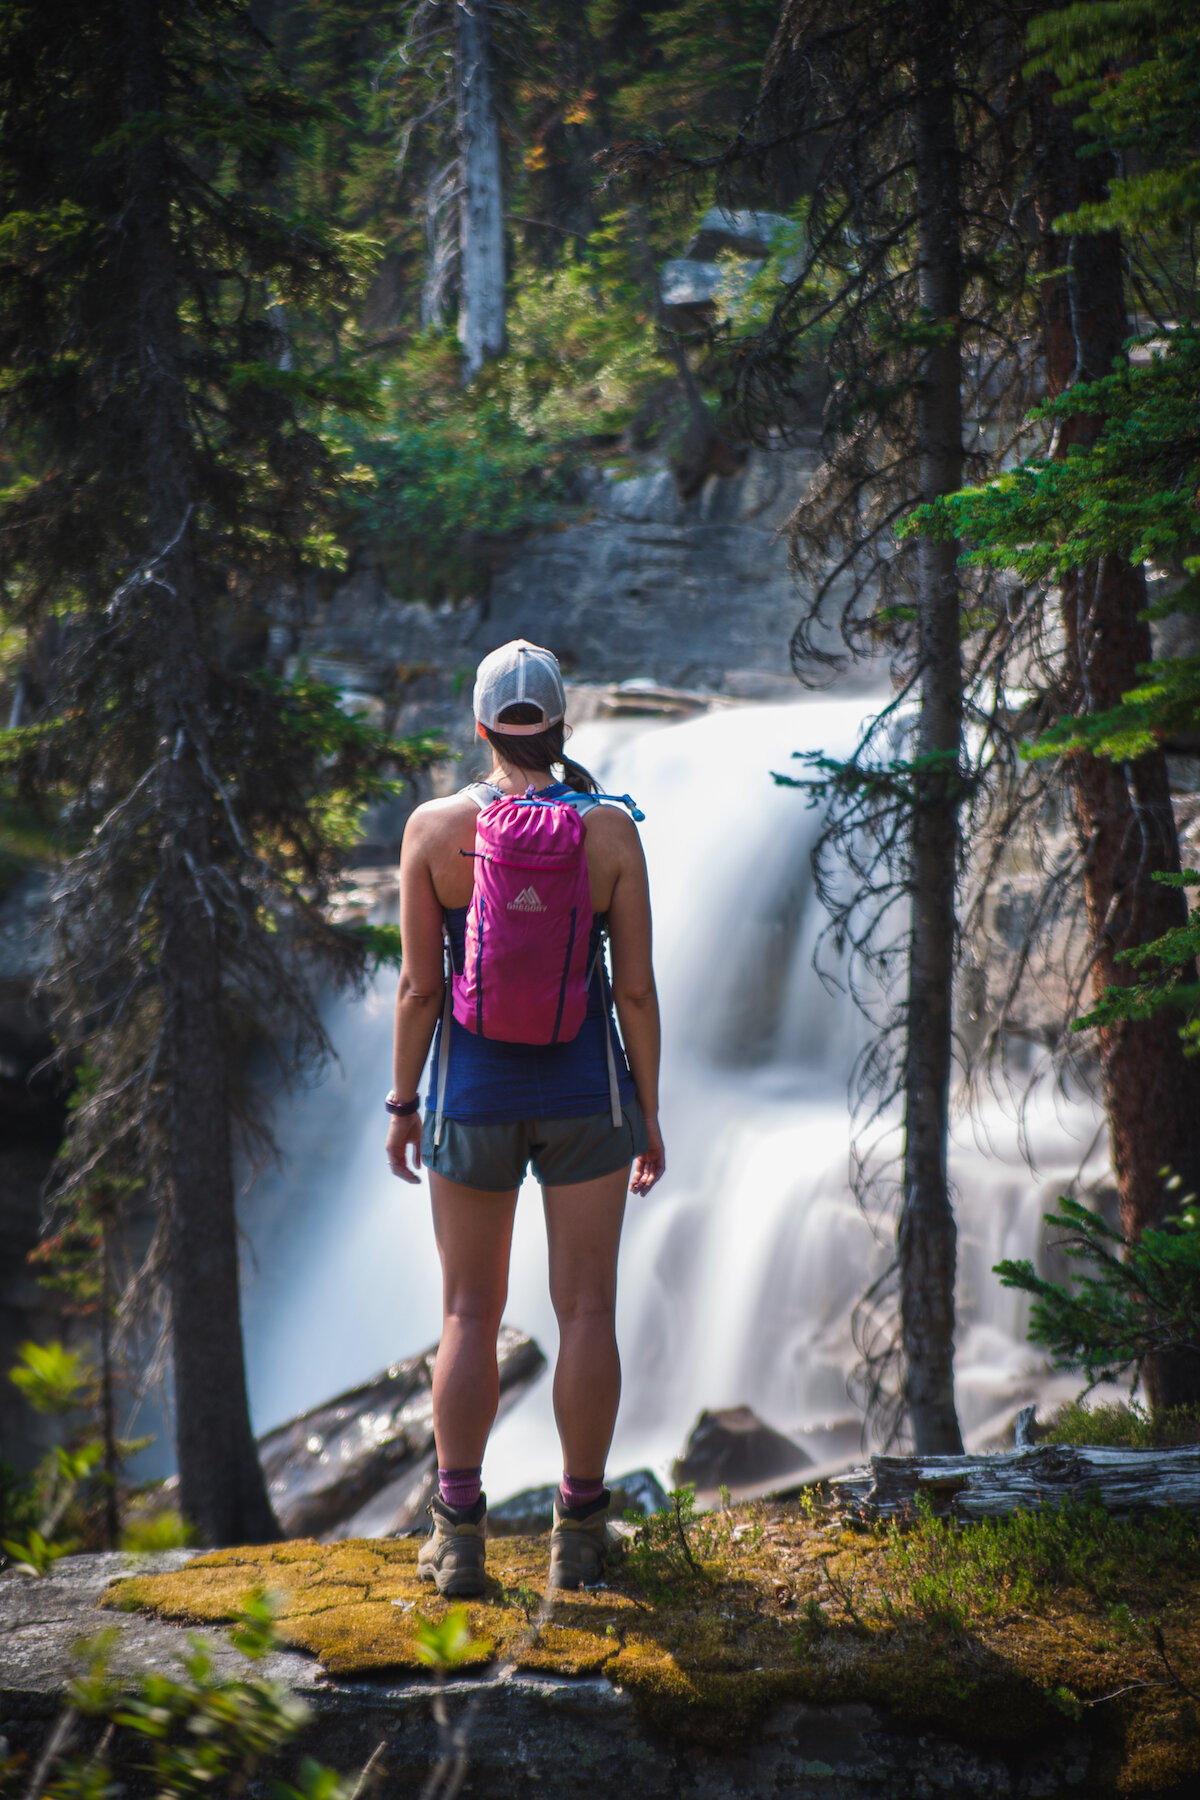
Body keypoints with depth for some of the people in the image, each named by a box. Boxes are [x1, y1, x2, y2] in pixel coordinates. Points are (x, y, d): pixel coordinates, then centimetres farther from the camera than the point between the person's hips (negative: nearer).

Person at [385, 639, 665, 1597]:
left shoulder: (435, 828, -8)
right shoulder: (610, 829, -7)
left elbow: (420, 986, -6)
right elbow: (637, 987, -5)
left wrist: (403, 1104, 6)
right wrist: (648, 1114, 4)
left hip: (474, 1095, 0)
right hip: (586, 1094, 0)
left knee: (470, 1314, 9)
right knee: (586, 1309, 7)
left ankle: (459, 1534, 7)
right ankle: (579, 1533, 11)